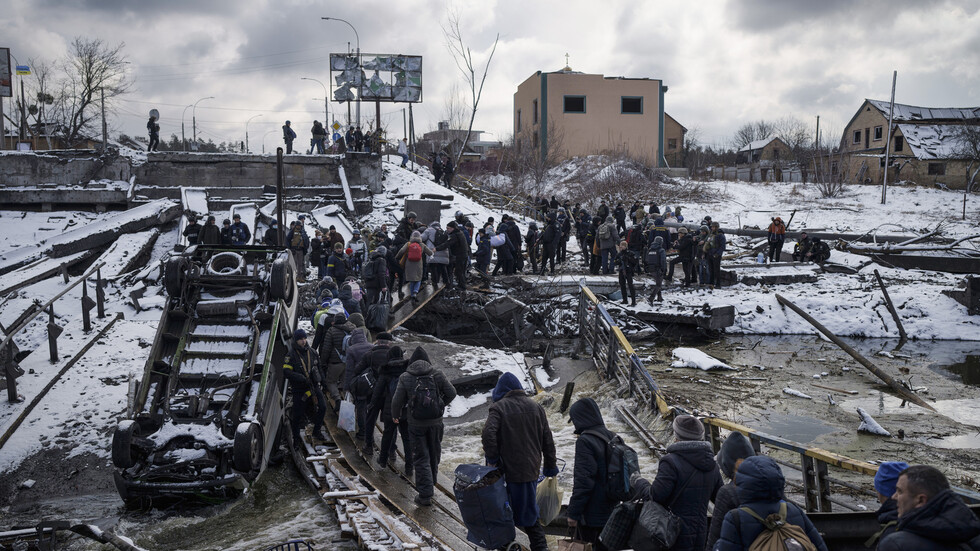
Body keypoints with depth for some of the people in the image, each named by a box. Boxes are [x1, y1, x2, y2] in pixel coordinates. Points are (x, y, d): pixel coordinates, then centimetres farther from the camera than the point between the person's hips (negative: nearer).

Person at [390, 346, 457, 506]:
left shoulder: (405, 378, -7)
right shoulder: (437, 374, -3)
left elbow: (397, 401, -4)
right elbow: (451, 393, -1)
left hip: (416, 424, -2)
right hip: (436, 422, 2)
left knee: (421, 458, 4)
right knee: (434, 454, 21)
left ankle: (425, 495, -1)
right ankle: (431, 483, 39)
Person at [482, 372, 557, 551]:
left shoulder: (499, 407, -7)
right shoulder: (536, 407, 9)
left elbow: (489, 433, -22)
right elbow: (548, 439, 10)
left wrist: (492, 459, -10)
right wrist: (551, 466, 17)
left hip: (511, 468, -5)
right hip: (532, 468, 5)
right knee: (528, 508, 16)